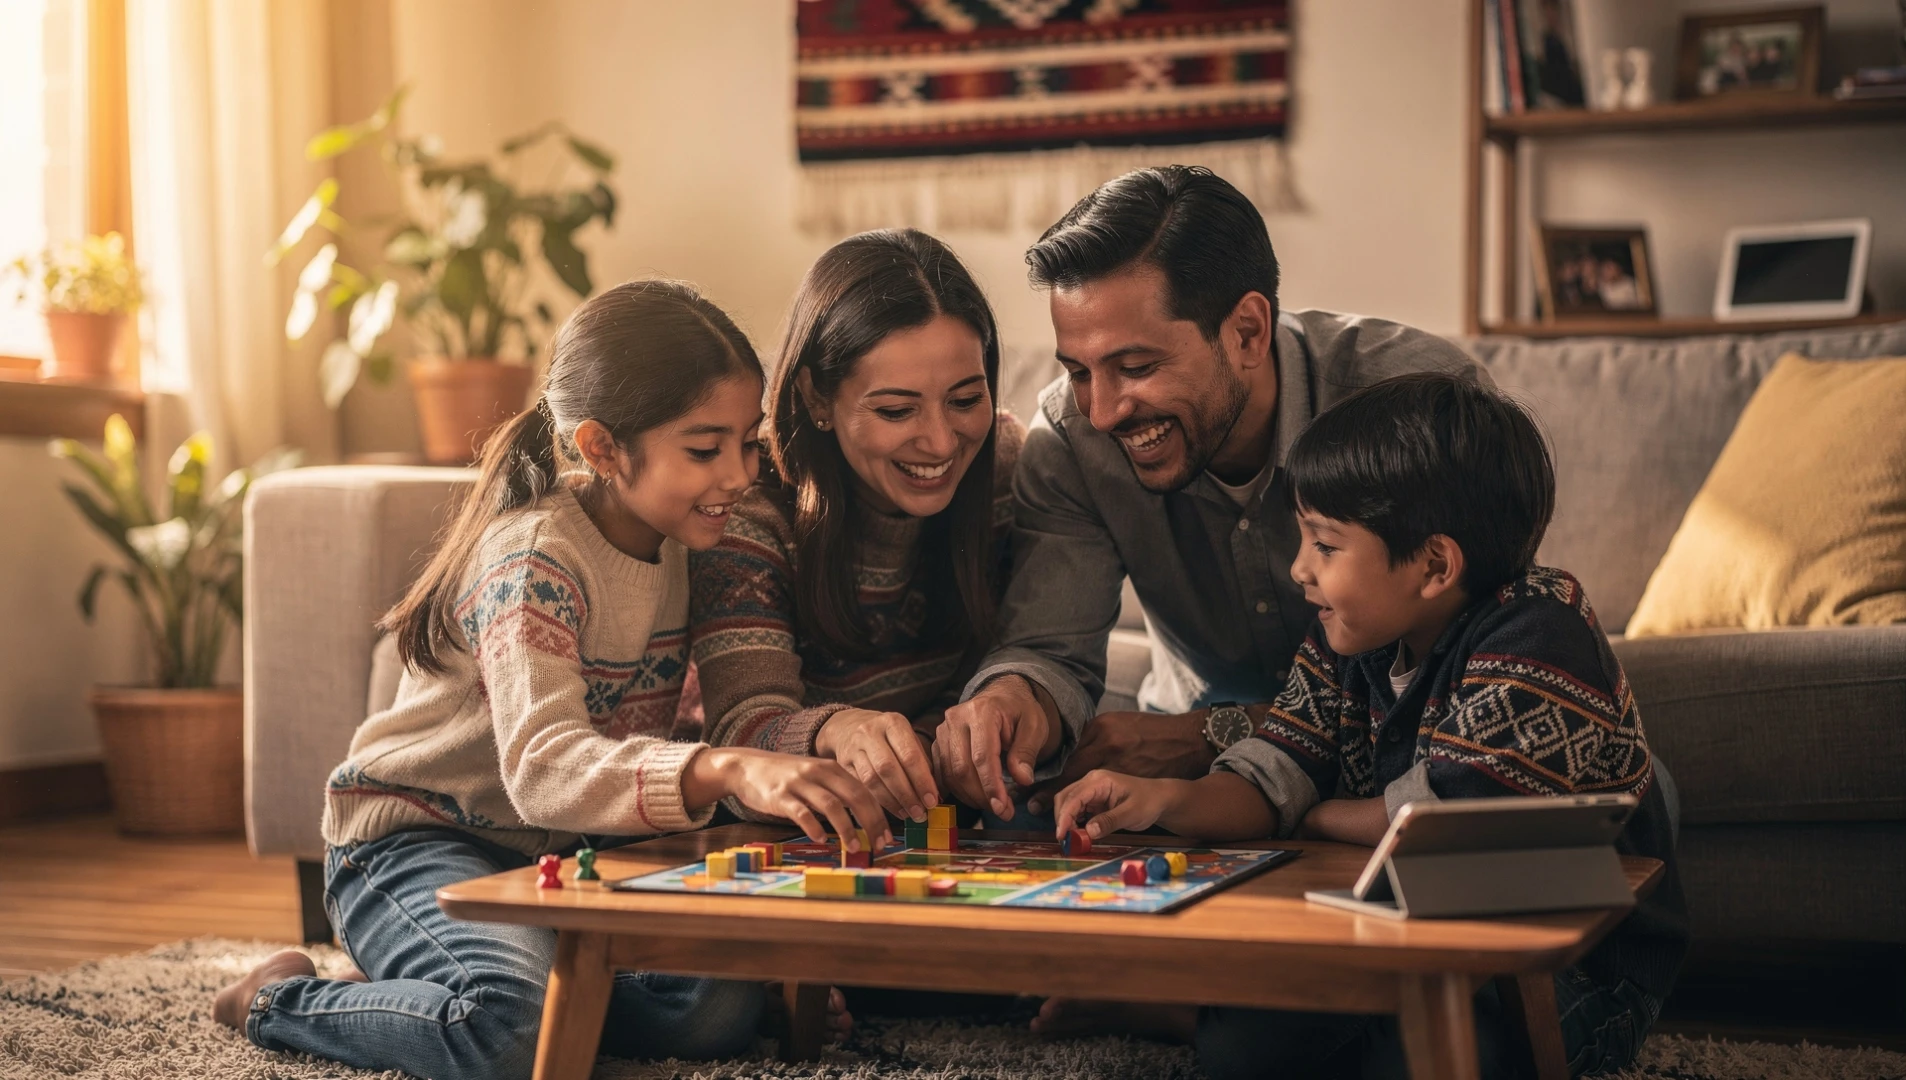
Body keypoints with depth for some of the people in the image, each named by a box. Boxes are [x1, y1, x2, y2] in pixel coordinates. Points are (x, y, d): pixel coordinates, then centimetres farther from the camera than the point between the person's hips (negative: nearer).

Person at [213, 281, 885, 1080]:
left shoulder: (679, 547, 1)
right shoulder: (536, 562, -24)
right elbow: (544, 768, -38)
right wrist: (724, 772, -54)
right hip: (416, 839, -6)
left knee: (724, 1008, -17)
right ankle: (286, 1003, -5)